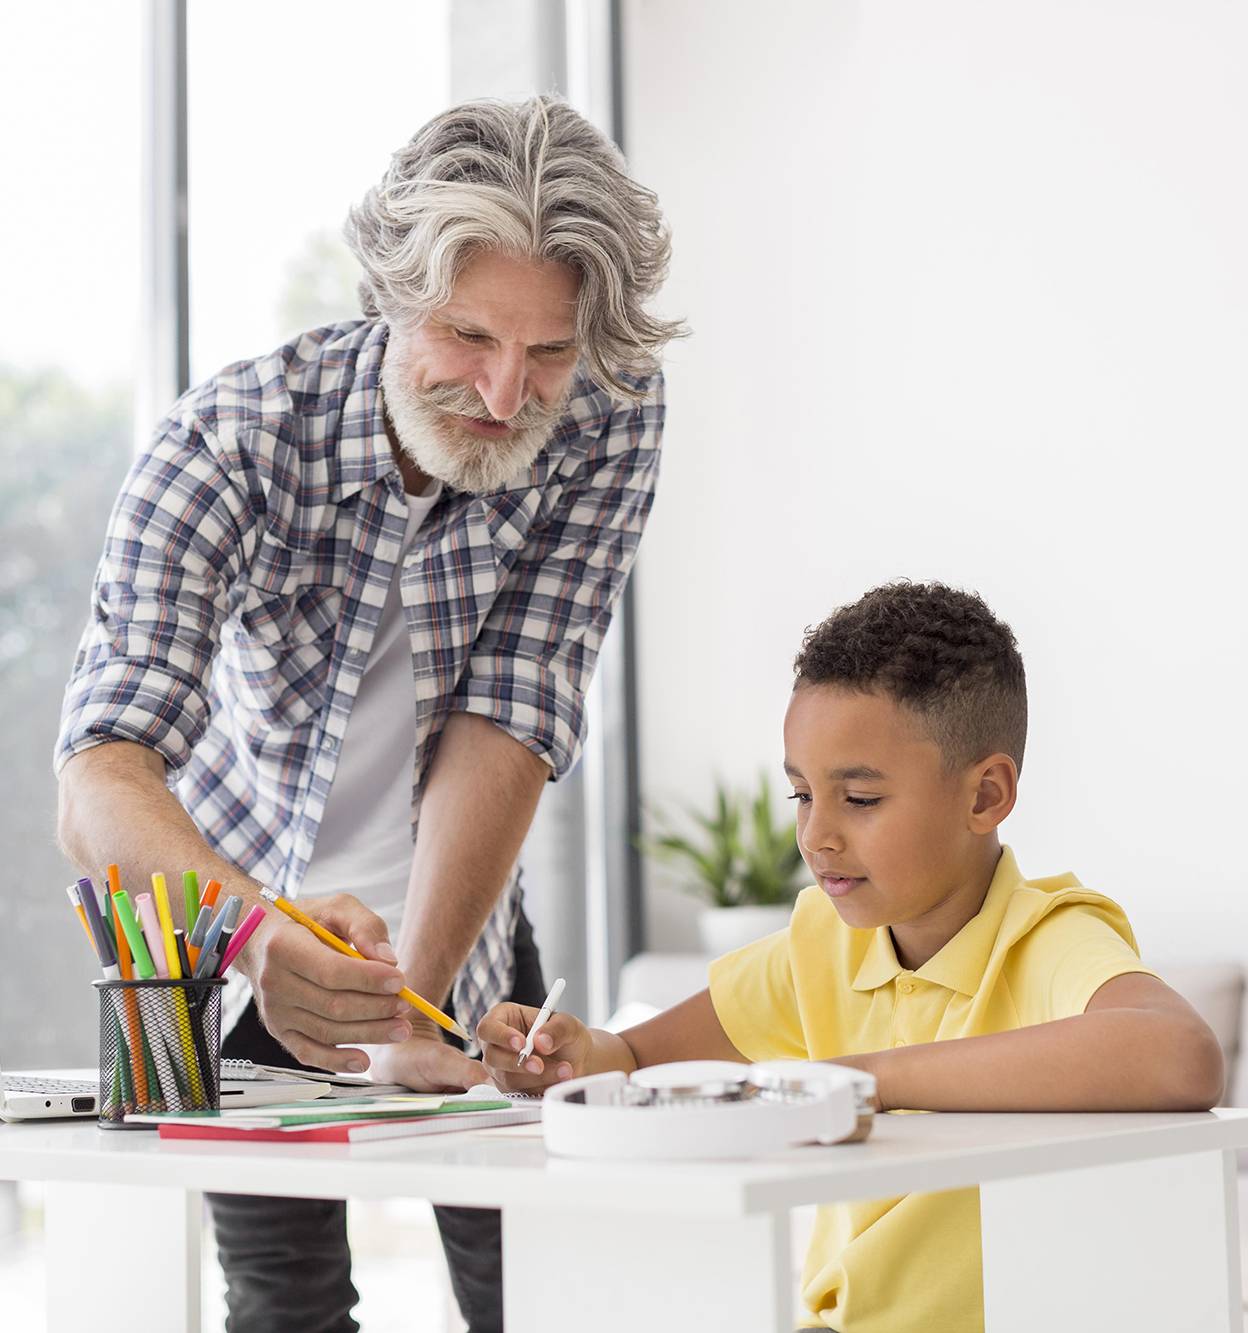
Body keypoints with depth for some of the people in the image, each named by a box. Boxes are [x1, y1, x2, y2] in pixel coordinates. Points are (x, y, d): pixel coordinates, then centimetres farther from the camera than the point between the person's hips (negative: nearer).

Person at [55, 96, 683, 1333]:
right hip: (233, 939, -2)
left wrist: (412, 1007, -32)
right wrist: (256, 933, -59)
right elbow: (100, 779, -39)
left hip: (457, 924, 2)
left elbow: (509, 722, -23)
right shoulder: (229, 437, -29)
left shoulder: (609, 414, -21)